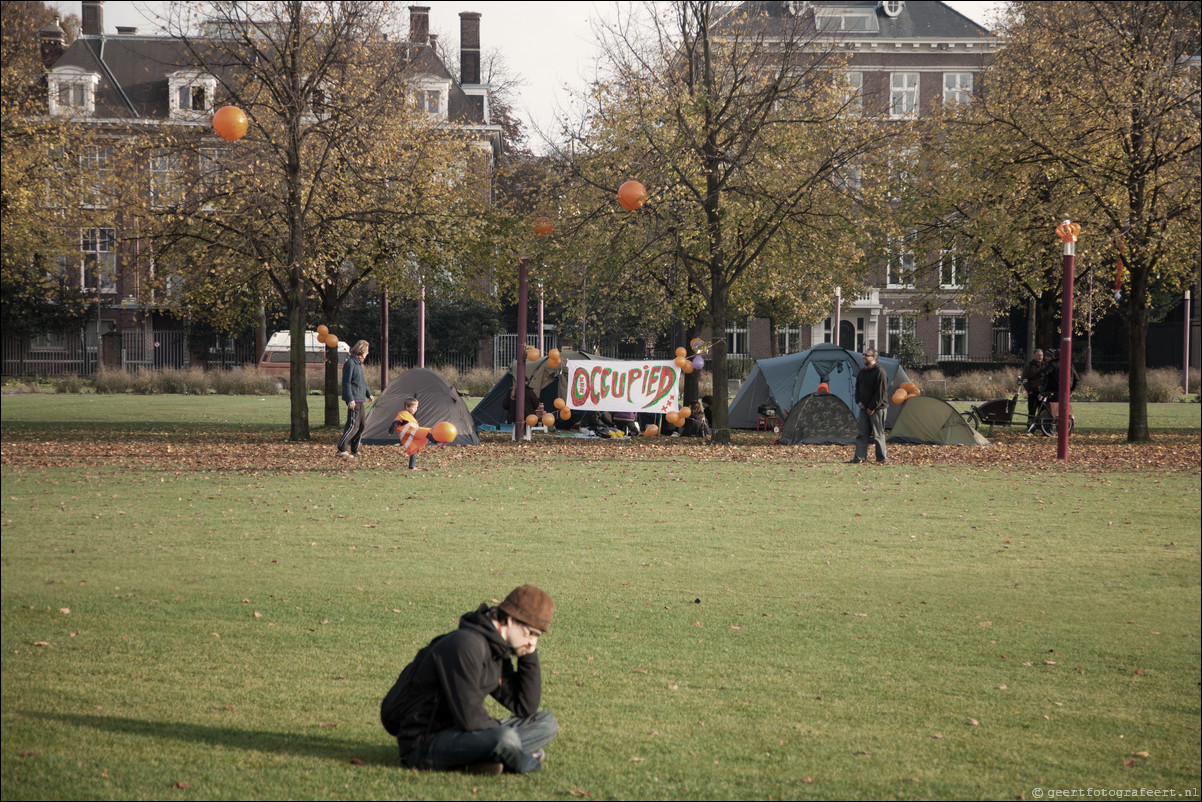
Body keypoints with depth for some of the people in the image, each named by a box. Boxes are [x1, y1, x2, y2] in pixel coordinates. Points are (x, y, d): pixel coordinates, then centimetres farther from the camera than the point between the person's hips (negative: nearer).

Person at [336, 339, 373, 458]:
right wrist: (350, 399, -22)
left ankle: (355, 450, 17)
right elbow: (346, 383, -18)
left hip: (361, 400, 10)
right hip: (354, 400, -10)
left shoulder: (359, 363, 18)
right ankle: (341, 450, -12)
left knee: (362, 424, 11)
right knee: (353, 425, -14)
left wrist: (369, 394, 24)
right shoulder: (350, 363, -13)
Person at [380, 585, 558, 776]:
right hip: (425, 745, -10)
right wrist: (500, 729, -7)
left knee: (547, 723, 6)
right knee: (505, 738, -35)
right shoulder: (465, 645, -21)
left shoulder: (497, 651, 10)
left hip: (459, 734, 10)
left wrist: (530, 655, 4)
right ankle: (529, 764, 0)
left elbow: (526, 707, 12)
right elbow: (469, 718, -25)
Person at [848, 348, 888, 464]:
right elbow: (858, 387, 19)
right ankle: (859, 456, 6)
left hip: (877, 409, -7)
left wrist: (872, 407, -14)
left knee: (877, 434, -1)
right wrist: (858, 401, 3)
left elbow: (880, 392, -15)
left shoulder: (879, 372, -13)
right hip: (864, 407, 7)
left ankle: (882, 457, 7)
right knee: (861, 433, 4)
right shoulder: (862, 371, 11)